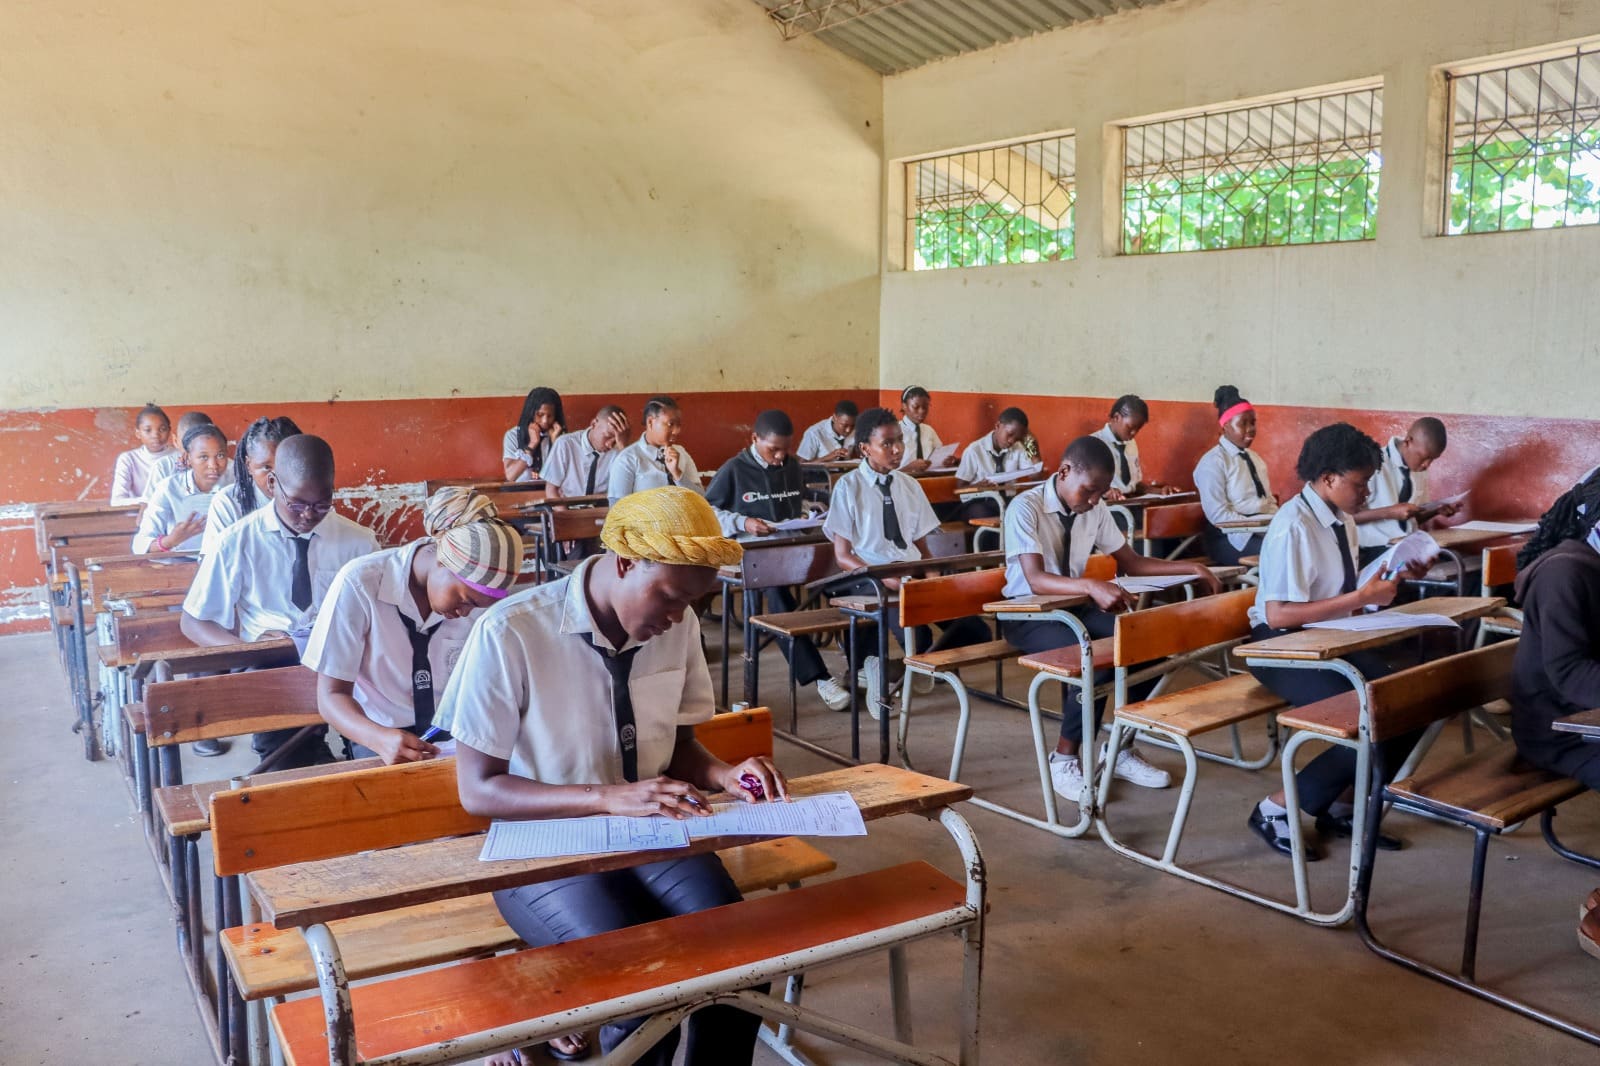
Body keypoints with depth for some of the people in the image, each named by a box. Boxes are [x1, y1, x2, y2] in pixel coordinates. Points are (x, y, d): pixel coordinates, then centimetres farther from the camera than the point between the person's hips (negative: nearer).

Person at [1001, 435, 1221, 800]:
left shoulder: (1095, 509, 0)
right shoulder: (1025, 508, -20)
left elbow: (1132, 563, 9)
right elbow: (1035, 580, -32)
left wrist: (1191, 569, -5)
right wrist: (1092, 587, -49)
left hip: (1074, 606, 7)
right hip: (1027, 614, -6)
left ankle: (1122, 750, 0)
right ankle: (1065, 757, -12)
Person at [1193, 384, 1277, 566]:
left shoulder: (1255, 459, 19)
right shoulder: (1213, 462, -7)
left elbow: (1269, 502, 19)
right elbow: (1218, 515, -14)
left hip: (1265, 530, 7)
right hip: (1232, 537, -7)